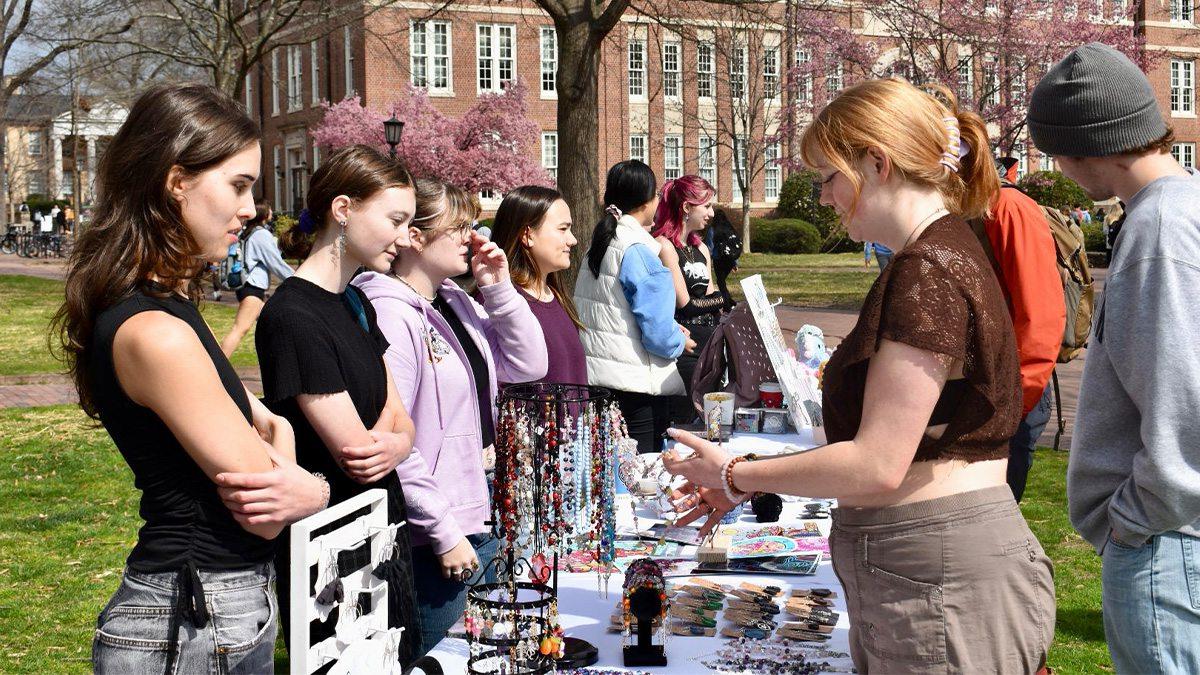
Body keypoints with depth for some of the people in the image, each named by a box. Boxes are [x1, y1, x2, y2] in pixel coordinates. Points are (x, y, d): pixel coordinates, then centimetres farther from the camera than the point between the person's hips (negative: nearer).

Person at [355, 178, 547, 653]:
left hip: (475, 522, 9)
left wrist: (499, 290, 1)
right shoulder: (390, 315, -18)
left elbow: (528, 365, 12)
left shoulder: (455, 302, 9)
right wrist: (443, 532, -21)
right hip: (430, 542, -9)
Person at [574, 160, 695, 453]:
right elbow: (658, 335, -19)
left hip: (595, 377, 8)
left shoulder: (598, 242, 8)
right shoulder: (639, 252, -17)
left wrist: (671, 328, 17)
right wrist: (681, 342, 3)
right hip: (636, 386, -8)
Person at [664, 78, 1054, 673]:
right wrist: (752, 483, 13)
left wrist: (736, 475, -8)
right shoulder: (947, 255, 15)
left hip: (944, 584, -10)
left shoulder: (928, 272, -18)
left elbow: (877, 465, -21)